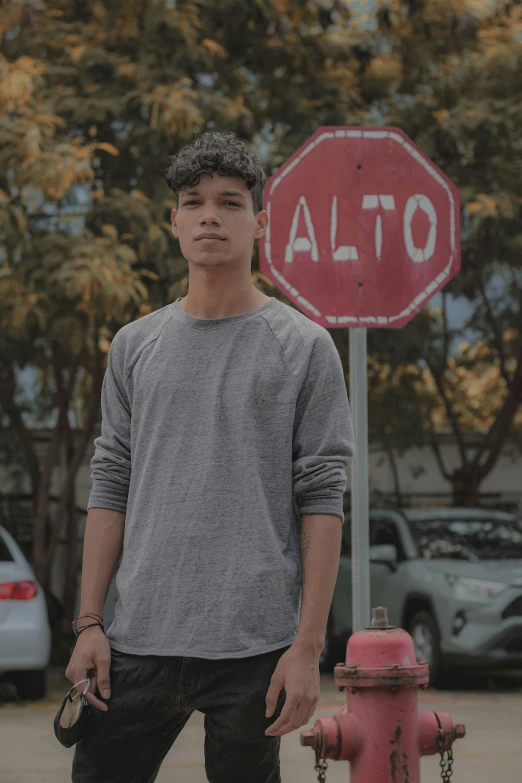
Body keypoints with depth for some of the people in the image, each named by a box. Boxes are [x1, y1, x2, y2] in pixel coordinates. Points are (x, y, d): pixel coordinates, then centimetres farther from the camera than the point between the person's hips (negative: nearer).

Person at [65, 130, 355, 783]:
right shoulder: (135, 346, 13)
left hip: (252, 647, -3)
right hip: (140, 640, 3)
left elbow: (322, 502, -2)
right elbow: (110, 488, 13)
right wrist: (89, 623, 5)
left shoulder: (304, 348, 2)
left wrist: (308, 646, -10)